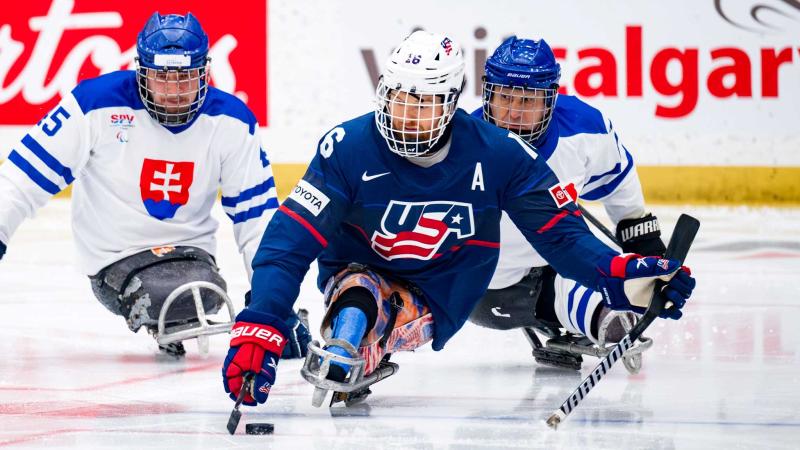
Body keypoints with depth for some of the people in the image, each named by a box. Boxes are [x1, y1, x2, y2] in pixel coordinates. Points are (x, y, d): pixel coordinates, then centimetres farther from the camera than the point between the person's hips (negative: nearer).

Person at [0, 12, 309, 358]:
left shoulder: (231, 122, -4)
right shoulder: (98, 102, -14)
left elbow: (256, 214, 2)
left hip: (190, 249, 4)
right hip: (114, 259, -4)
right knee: (183, 296, -32)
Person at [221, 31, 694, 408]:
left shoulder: (497, 154, -15)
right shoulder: (349, 148, -20)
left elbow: (561, 233, -9)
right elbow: (289, 241, -24)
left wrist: (621, 274, -29)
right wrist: (258, 329, -38)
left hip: (437, 299, 0)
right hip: (357, 272, 0)